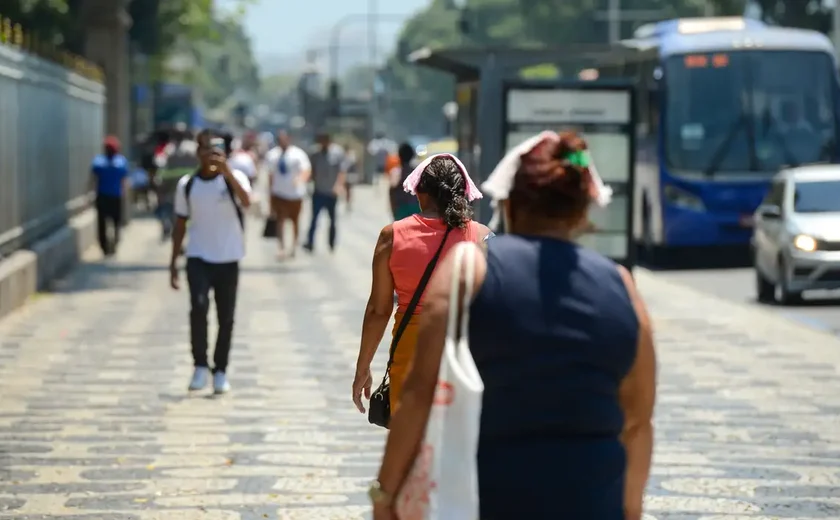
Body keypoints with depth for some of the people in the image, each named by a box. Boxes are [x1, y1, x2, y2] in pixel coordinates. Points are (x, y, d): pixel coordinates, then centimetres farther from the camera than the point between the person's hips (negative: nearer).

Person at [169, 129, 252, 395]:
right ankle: (200, 366, -10)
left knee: (226, 317, 5)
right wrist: (173, 262, 7)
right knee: (199, 306, -21)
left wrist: (227, 172, -38)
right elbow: (180, 224, 10)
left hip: (228, 259, 0)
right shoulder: (187, 184, 3)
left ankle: (220, 371, 20)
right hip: (198, 258, 0)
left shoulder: (233, 178, -4)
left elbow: (246, 202, -27)